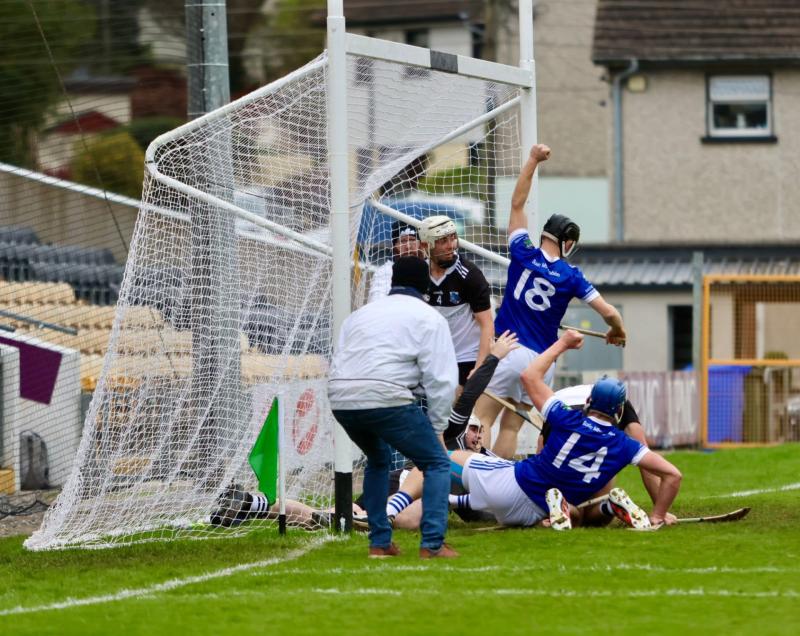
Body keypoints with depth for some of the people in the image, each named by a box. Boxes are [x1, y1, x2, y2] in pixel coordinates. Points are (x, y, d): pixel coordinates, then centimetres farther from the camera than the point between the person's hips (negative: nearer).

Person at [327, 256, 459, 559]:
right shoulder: (428, 318, 9)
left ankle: (380, 542, 26)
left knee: (378, 459, 31)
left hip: (340, 400, 6)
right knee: (437, 463, 7)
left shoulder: (361, 314, 28)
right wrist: (437, 426, 10)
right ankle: (432, 543, -7)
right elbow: (440, 378, 1)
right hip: (385, 398, -6)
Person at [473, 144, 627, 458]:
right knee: (510, 427, 10)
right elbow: (609, 313, 2)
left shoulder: (524, 255, 1)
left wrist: (533, 161, 15)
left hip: (508, 350, -3)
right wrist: (616, 333, 24)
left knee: (481, 421, -7)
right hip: (542, 361, 3)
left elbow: (517, 203, 10)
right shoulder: (571, 276, 3)